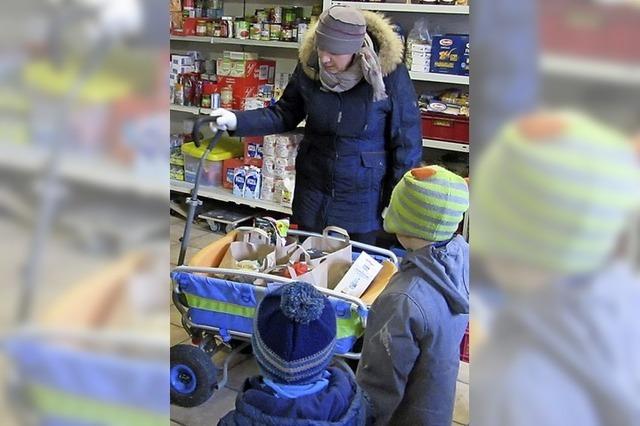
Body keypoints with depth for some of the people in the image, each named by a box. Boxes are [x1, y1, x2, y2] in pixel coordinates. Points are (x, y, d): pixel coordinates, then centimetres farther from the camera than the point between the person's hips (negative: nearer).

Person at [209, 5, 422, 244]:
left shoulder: (389, 73, -17)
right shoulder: (310, 66, -8)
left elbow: (406, 143, -8)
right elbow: (285, 114, 5)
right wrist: (237, 121, -10)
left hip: (363, 198, -3)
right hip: (313, 191, 3)